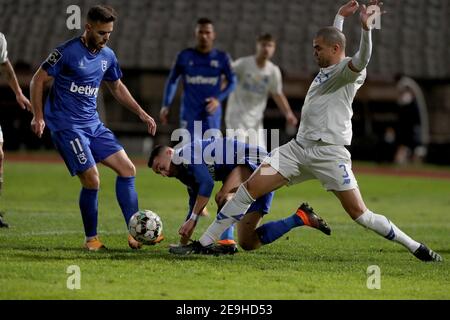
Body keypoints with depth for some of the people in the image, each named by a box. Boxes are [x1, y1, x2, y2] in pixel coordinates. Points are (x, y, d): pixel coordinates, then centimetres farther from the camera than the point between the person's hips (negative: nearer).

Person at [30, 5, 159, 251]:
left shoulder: (107, 56, 8)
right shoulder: (68, 52, -12)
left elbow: (117, 88, 24)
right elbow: (38, 80, -7)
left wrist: (141, 113, 18)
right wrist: (38, 116, -14)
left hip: (93, 124, 7)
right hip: (67, 126, -7)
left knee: (127, 168, -1)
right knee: (91, 179, -15)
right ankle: (91, 239, 1)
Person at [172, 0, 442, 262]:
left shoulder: (348, 69, -6)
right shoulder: (328, 69, 18)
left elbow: (361, 60, -32)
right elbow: (332, 38, 42)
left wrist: (366, 28, -46)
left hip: (329, 153, -8)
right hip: (299, 147, 8)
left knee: (359, 213, -9)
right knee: (251, 187, -4)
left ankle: (416, 247, 5)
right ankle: (204, 242, -2)